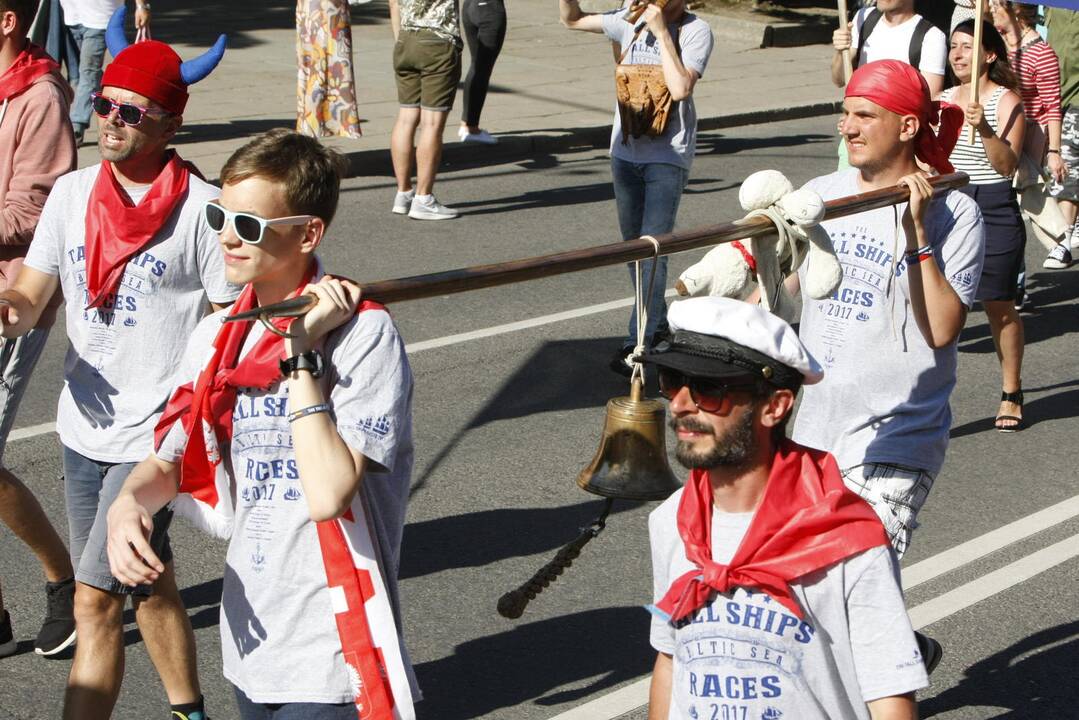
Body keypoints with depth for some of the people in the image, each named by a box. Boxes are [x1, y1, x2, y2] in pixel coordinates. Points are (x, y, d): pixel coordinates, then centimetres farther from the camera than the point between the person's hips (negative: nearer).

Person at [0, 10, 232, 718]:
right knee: (150, 587, 20)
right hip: (85, 428, 6)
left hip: (156, 436, -6)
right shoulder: (73, 193, 4)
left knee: (96, 600, -12)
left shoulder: (200, 208, -12)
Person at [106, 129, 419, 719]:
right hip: (249, 641, 7)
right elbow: (170, 461, 12)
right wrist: (129, 503, -10)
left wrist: (301, 352, -23)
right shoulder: (215, 337, 4)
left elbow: (328, 494, -26)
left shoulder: (361, 333, -16)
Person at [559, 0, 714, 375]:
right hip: (625, 151, 6)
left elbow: (680, 88, -22)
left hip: (668, 158, -6)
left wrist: (661, 31, -19)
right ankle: (658, 323, 28)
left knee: (653, 249, -12)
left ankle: (638, 342, -12)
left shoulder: (695, 31, -8)